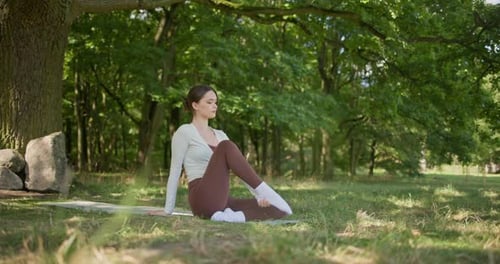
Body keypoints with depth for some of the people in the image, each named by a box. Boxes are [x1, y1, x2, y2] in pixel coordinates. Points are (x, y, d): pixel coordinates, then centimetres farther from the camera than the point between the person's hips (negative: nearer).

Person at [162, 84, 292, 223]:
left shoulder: (220, 135, 22)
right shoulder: (184, 132, 1)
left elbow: (240, 169, 15)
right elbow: (175, 171, -2)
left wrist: (259, 194, 0)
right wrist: (168, 210, -4)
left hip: (222, 201, 7)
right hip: (203, 201, -7)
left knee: (277, 209, -12)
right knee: (226, 147, -28)